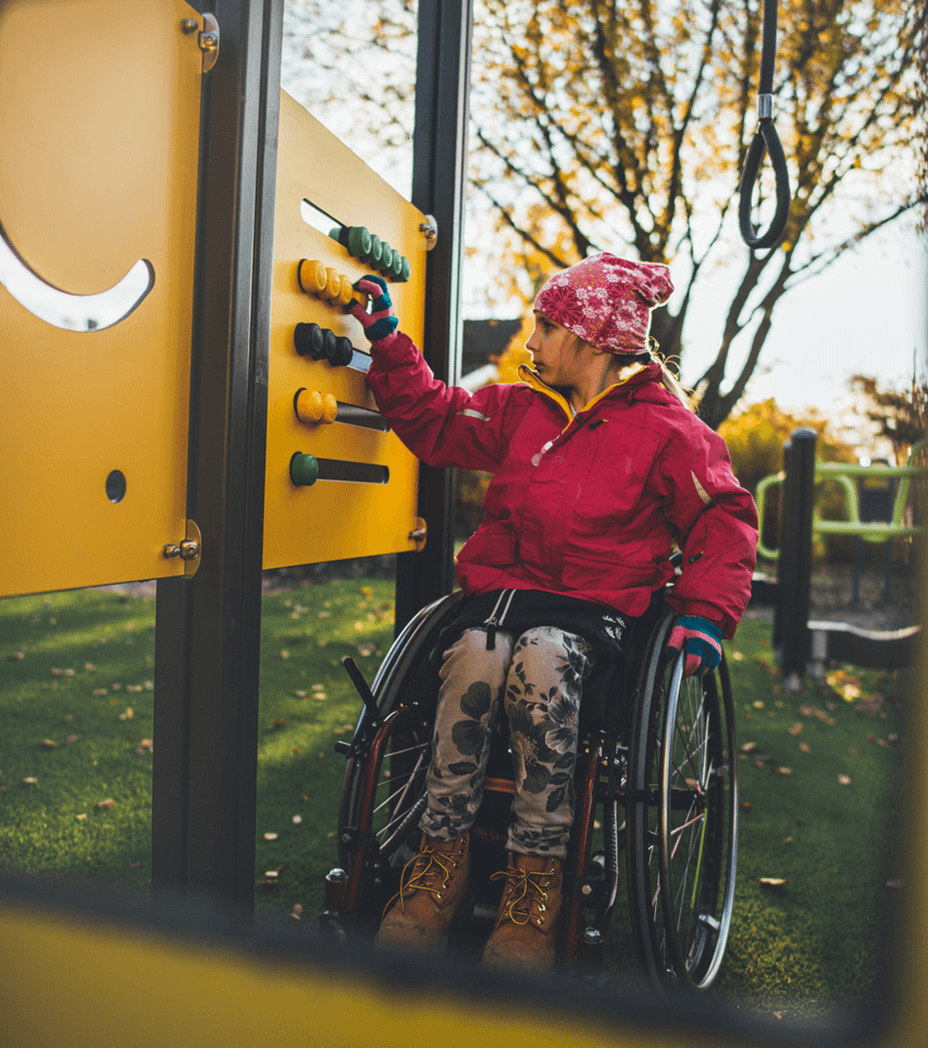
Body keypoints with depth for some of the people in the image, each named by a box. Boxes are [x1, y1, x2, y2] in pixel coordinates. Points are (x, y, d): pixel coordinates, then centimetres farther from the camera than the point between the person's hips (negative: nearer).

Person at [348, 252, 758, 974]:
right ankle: (443, 861, -15)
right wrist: (388, 340, 18)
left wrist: (706, 615, -9)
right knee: (473, 665, -30)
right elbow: (433, 420, 23)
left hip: (595, 603, -3)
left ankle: (536, 877, -22)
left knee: (541, 665, -36)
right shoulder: (520, 408, 17)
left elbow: (724, 521, 4)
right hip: (502, 586, 4)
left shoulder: (667, 428, 3)